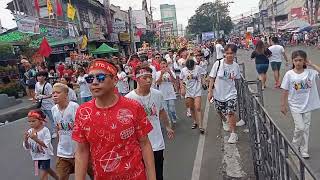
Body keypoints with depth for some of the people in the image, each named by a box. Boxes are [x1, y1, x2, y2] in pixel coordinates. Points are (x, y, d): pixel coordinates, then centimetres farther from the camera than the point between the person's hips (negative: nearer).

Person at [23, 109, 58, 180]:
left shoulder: (45, 130, -19)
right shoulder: (29, 132, -4)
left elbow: (46, 145, -26)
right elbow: (27, 147, -2)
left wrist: (35, 139, -36)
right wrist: (25, 140, -21)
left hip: (45, 156, -6)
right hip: (36, 156, 6)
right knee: (47, 170, 25)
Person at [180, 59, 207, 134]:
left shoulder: (198, 68, -8)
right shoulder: (183, 70, -5)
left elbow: (202, 76, 10)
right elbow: (181, 80, 8)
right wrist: (182, 88, 0)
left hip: (197, 91, -2)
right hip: (188, 91, 3)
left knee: (198, 108, -12)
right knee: (191, 108, 11)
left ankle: (201, 126, -6)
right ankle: (195, 122, 32)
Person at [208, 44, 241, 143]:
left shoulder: (236, 66, -4)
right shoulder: (218, 64, -11)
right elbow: (212, 78, -6)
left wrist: (234, 78, -8)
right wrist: (210, 91, -7)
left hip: (231, 93, 0)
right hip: (218, 93, 1)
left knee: (231, 112, -12)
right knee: (220, 112, 16)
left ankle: (233, 133, 4)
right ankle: (224, 121, 52)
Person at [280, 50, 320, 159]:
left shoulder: (310, 72, -4)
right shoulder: (289, 74, -9)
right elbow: (285, 91, -5)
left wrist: (311, 64, -13)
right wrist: (283, 105, -3)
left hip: (307, 105, 2)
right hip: (295, 106, -2)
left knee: (306, 128, 10)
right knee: (300, 127, -7)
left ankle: (304, 150, 25)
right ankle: (294, 147, 19)